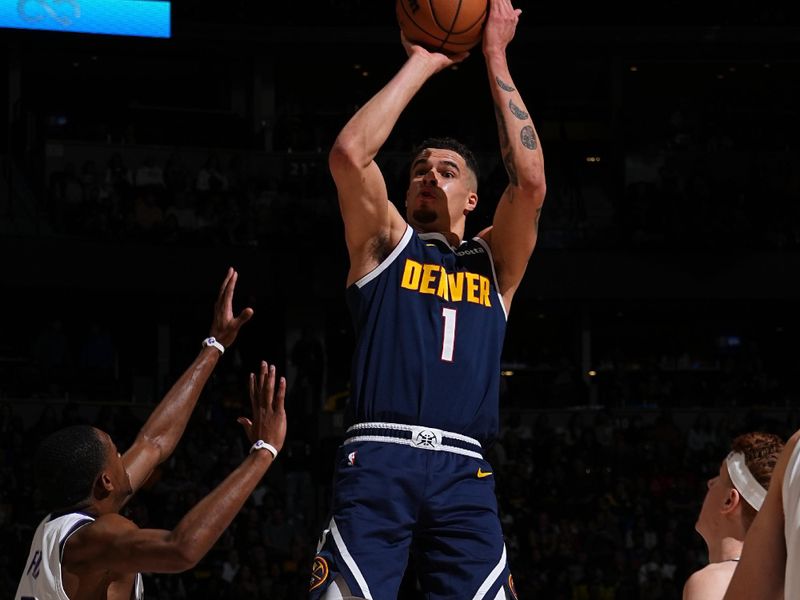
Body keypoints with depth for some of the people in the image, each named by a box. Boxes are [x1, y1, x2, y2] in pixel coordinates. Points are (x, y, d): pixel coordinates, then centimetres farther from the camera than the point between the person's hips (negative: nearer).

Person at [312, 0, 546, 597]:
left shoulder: (493, 261, 20)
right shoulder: (385, 245, 17)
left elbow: (530, 181, 2)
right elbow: (349, 153, 0)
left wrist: (495, 59, 5)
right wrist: (422, 62, 6)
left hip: (463, 473, 2)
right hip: (377, 462, -2)